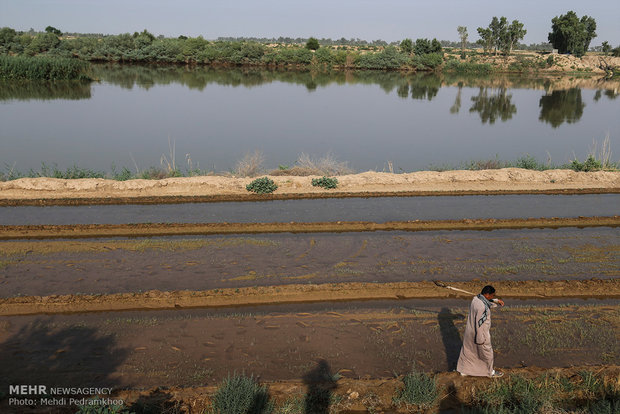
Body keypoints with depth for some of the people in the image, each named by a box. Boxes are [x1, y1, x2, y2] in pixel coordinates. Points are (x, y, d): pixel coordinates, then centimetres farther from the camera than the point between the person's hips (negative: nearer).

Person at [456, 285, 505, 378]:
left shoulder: (476, 298, -6)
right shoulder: (482, 307, -33)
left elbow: (487, 302, 17)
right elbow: (479, 324, -27)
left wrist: (496, 301, 1)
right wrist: (480, 340, -18)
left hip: (470, 330, 8)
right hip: (480, 333, -8)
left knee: (467, 351, 22)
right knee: (487, 353, 16)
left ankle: (464, 371, 38)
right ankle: (490, 372, 38)